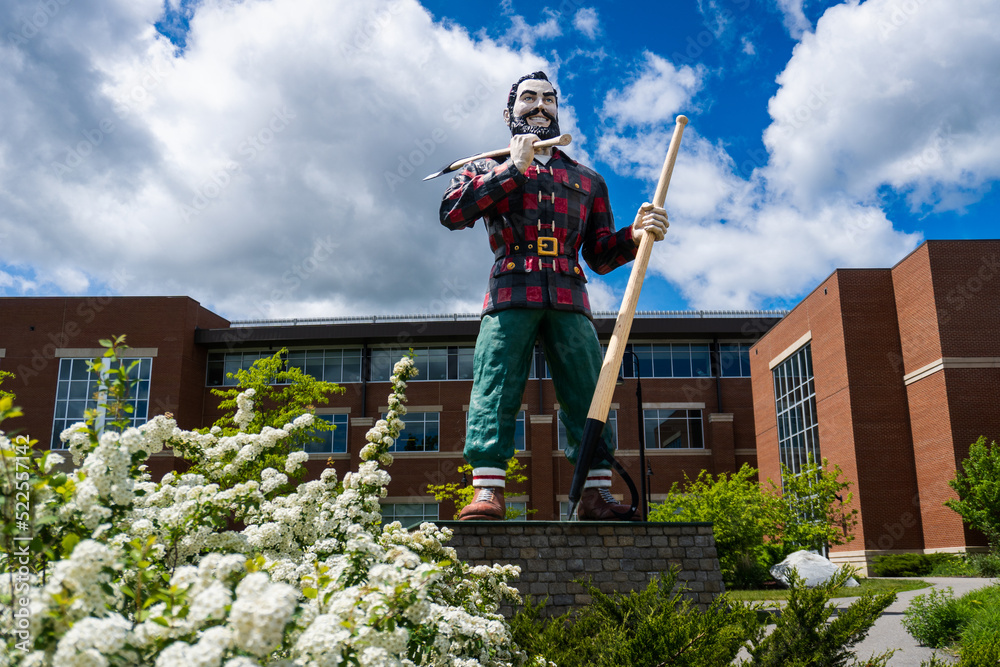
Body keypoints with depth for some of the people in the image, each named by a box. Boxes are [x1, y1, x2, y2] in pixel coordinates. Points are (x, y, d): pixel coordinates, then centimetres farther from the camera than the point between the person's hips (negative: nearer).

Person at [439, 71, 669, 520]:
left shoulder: (587, 180, 28)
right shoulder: (489, 169, 21)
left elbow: (600, 255, 23)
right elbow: (451, 212, 0)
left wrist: (634, 237, 2)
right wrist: (514, 169, -1)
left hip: (569, 300, 2)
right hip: (510, 296, -2)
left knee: (586, 395, -6)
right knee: (494, 389, -15)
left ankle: (597, 494, -4)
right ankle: (487, 492, -17)